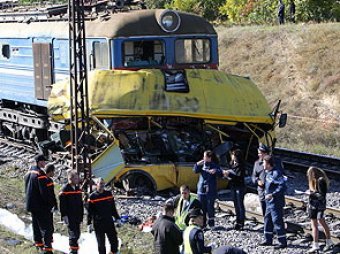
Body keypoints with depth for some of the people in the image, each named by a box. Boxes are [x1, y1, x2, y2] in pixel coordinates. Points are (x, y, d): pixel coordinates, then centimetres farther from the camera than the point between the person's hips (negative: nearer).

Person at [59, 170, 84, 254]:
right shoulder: (65, 189, -10)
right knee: (73, 233, -11)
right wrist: (64, 215, -16)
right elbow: (62, 203, -13)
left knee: (77, 234, 12)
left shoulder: (78, 189, 12)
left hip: (77, 216, 7)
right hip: (69, 216, -7)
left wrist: (81, 216, 17)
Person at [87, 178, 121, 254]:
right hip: (98, 224, -3)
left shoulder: (109, 194, 5)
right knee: (101, 243, 3)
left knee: (114, 240, 6)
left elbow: (113, 208, 14)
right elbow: (89, 211, -2)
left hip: (109, 222, 3)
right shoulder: (92, 196, -5)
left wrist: (117, 218, 12)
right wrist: (89, 224, -5)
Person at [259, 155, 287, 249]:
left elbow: (282, 186, -26)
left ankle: (283, 242, 2)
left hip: (276, 202, -10)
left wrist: (272, 194, -26)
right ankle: (268, 240, 25)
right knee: (267, 219, 15)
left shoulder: (276, 173, -20)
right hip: (269, 202, 10)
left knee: (277, 221, -5)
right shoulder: (268, 173, 9)